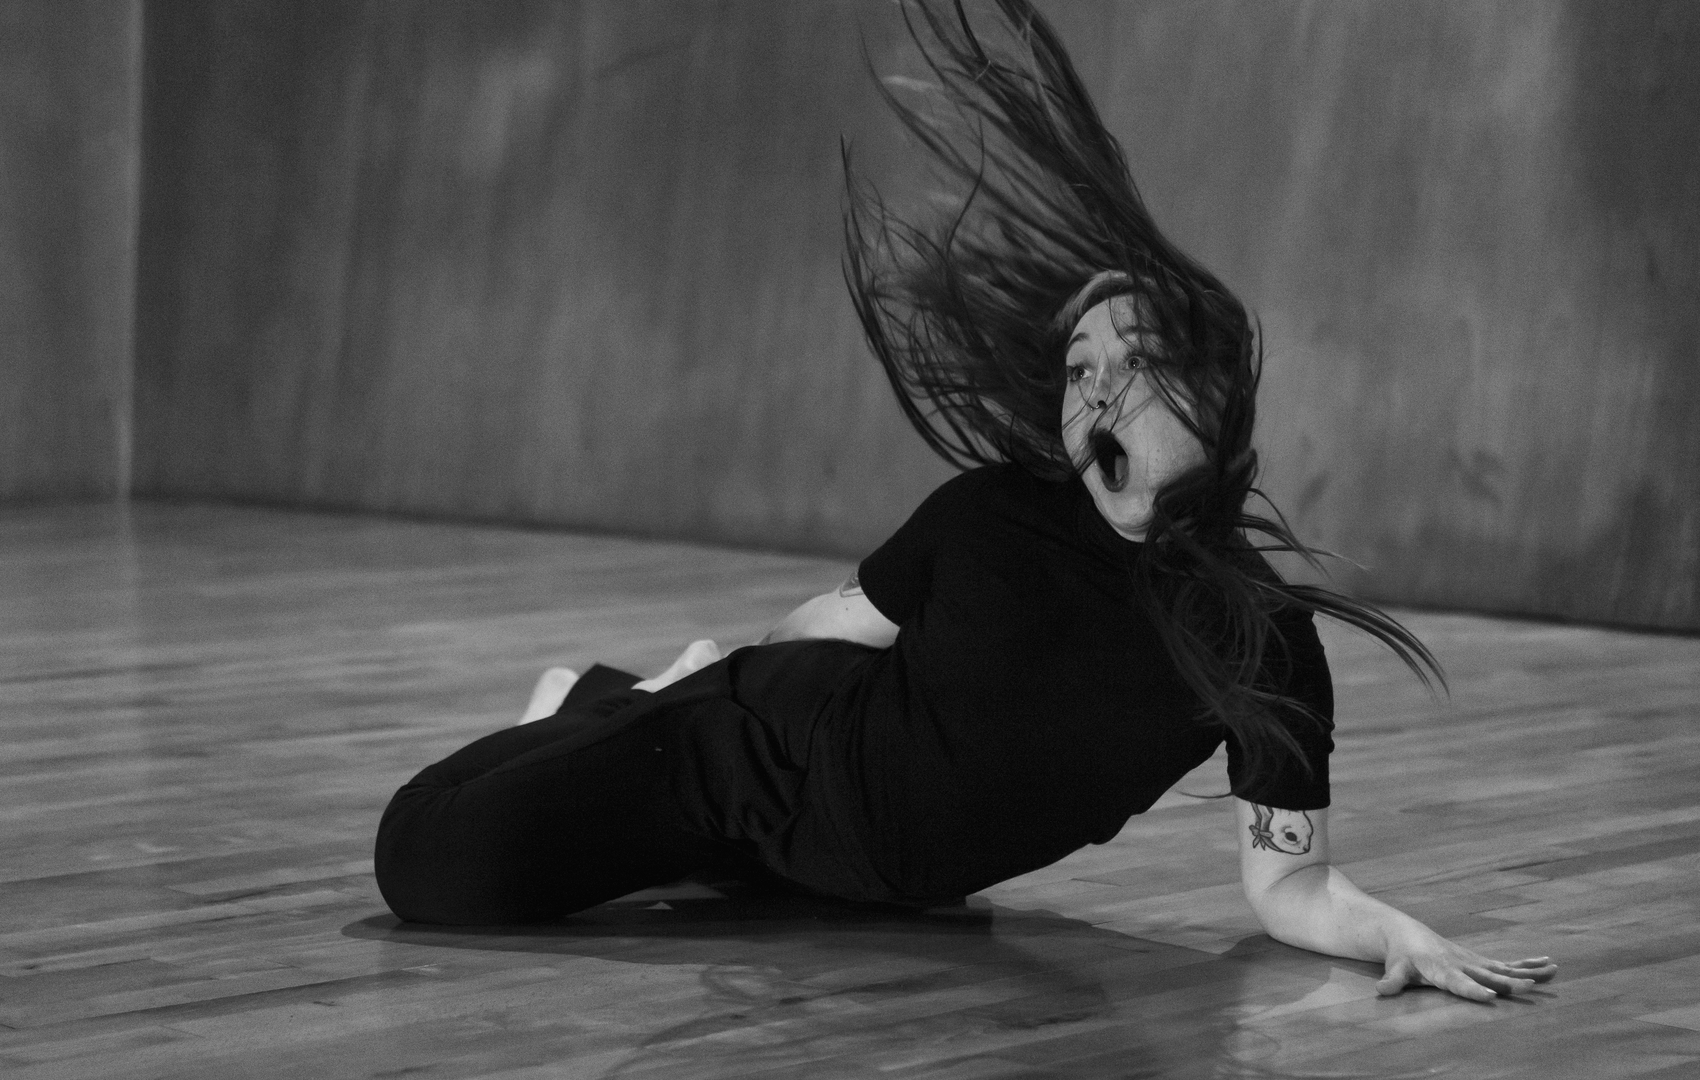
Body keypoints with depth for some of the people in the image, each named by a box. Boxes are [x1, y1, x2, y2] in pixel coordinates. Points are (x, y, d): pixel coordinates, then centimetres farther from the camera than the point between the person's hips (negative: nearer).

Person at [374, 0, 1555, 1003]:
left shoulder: (1262, 640, -18)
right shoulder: (990, 519, -19)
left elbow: (1291, 881, -13)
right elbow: (827, 627, 0)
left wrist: (1401, 930, -33)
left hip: (901, 881, 2)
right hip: (776, 734, -2)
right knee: (438, 863, -14)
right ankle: (592, 710, 18)